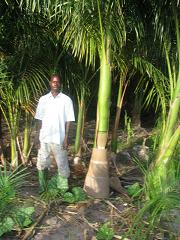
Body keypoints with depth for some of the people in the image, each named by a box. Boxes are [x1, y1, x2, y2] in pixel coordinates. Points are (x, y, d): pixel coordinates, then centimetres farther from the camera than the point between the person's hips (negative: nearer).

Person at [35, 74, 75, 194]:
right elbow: (40, 119, 8)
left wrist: (66, 138, -8)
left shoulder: (66, 100, -3)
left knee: (62, 164, 4)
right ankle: (42, 186, 26)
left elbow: (68, 121, -4)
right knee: (42, 163, 10)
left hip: (59, 138, -3)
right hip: (44, 138, 3)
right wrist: (39, 136, 4)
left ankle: (63, 189, 17)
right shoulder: (43, 99, 5)